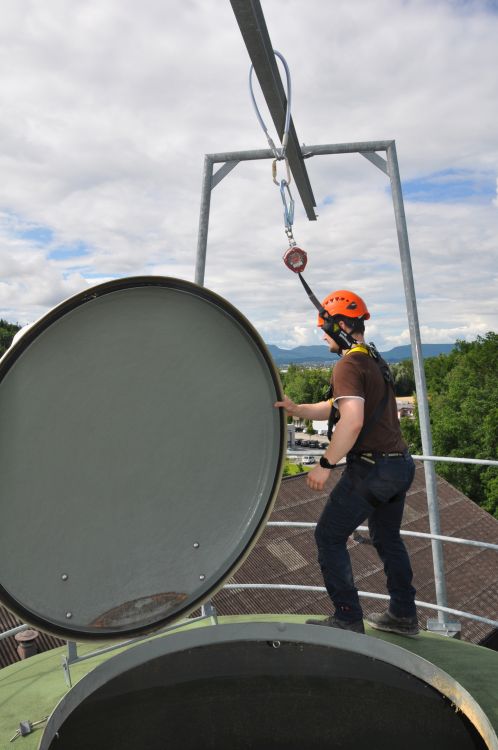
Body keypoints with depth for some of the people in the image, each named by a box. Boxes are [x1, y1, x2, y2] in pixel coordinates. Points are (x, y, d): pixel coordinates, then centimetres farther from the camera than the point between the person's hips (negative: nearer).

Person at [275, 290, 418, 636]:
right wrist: (295, 409, 6)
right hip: (400, 464, 10)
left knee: (329, 537, 6)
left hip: (371, 469, -10)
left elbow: (351, 420, -31)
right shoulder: (375, 360, 14)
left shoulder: (349, 365, -17)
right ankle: (403, 615, 35)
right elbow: (335, 408, 16)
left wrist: (325, 465, -22)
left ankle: (348, 618, 15)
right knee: (387, 538, 23)